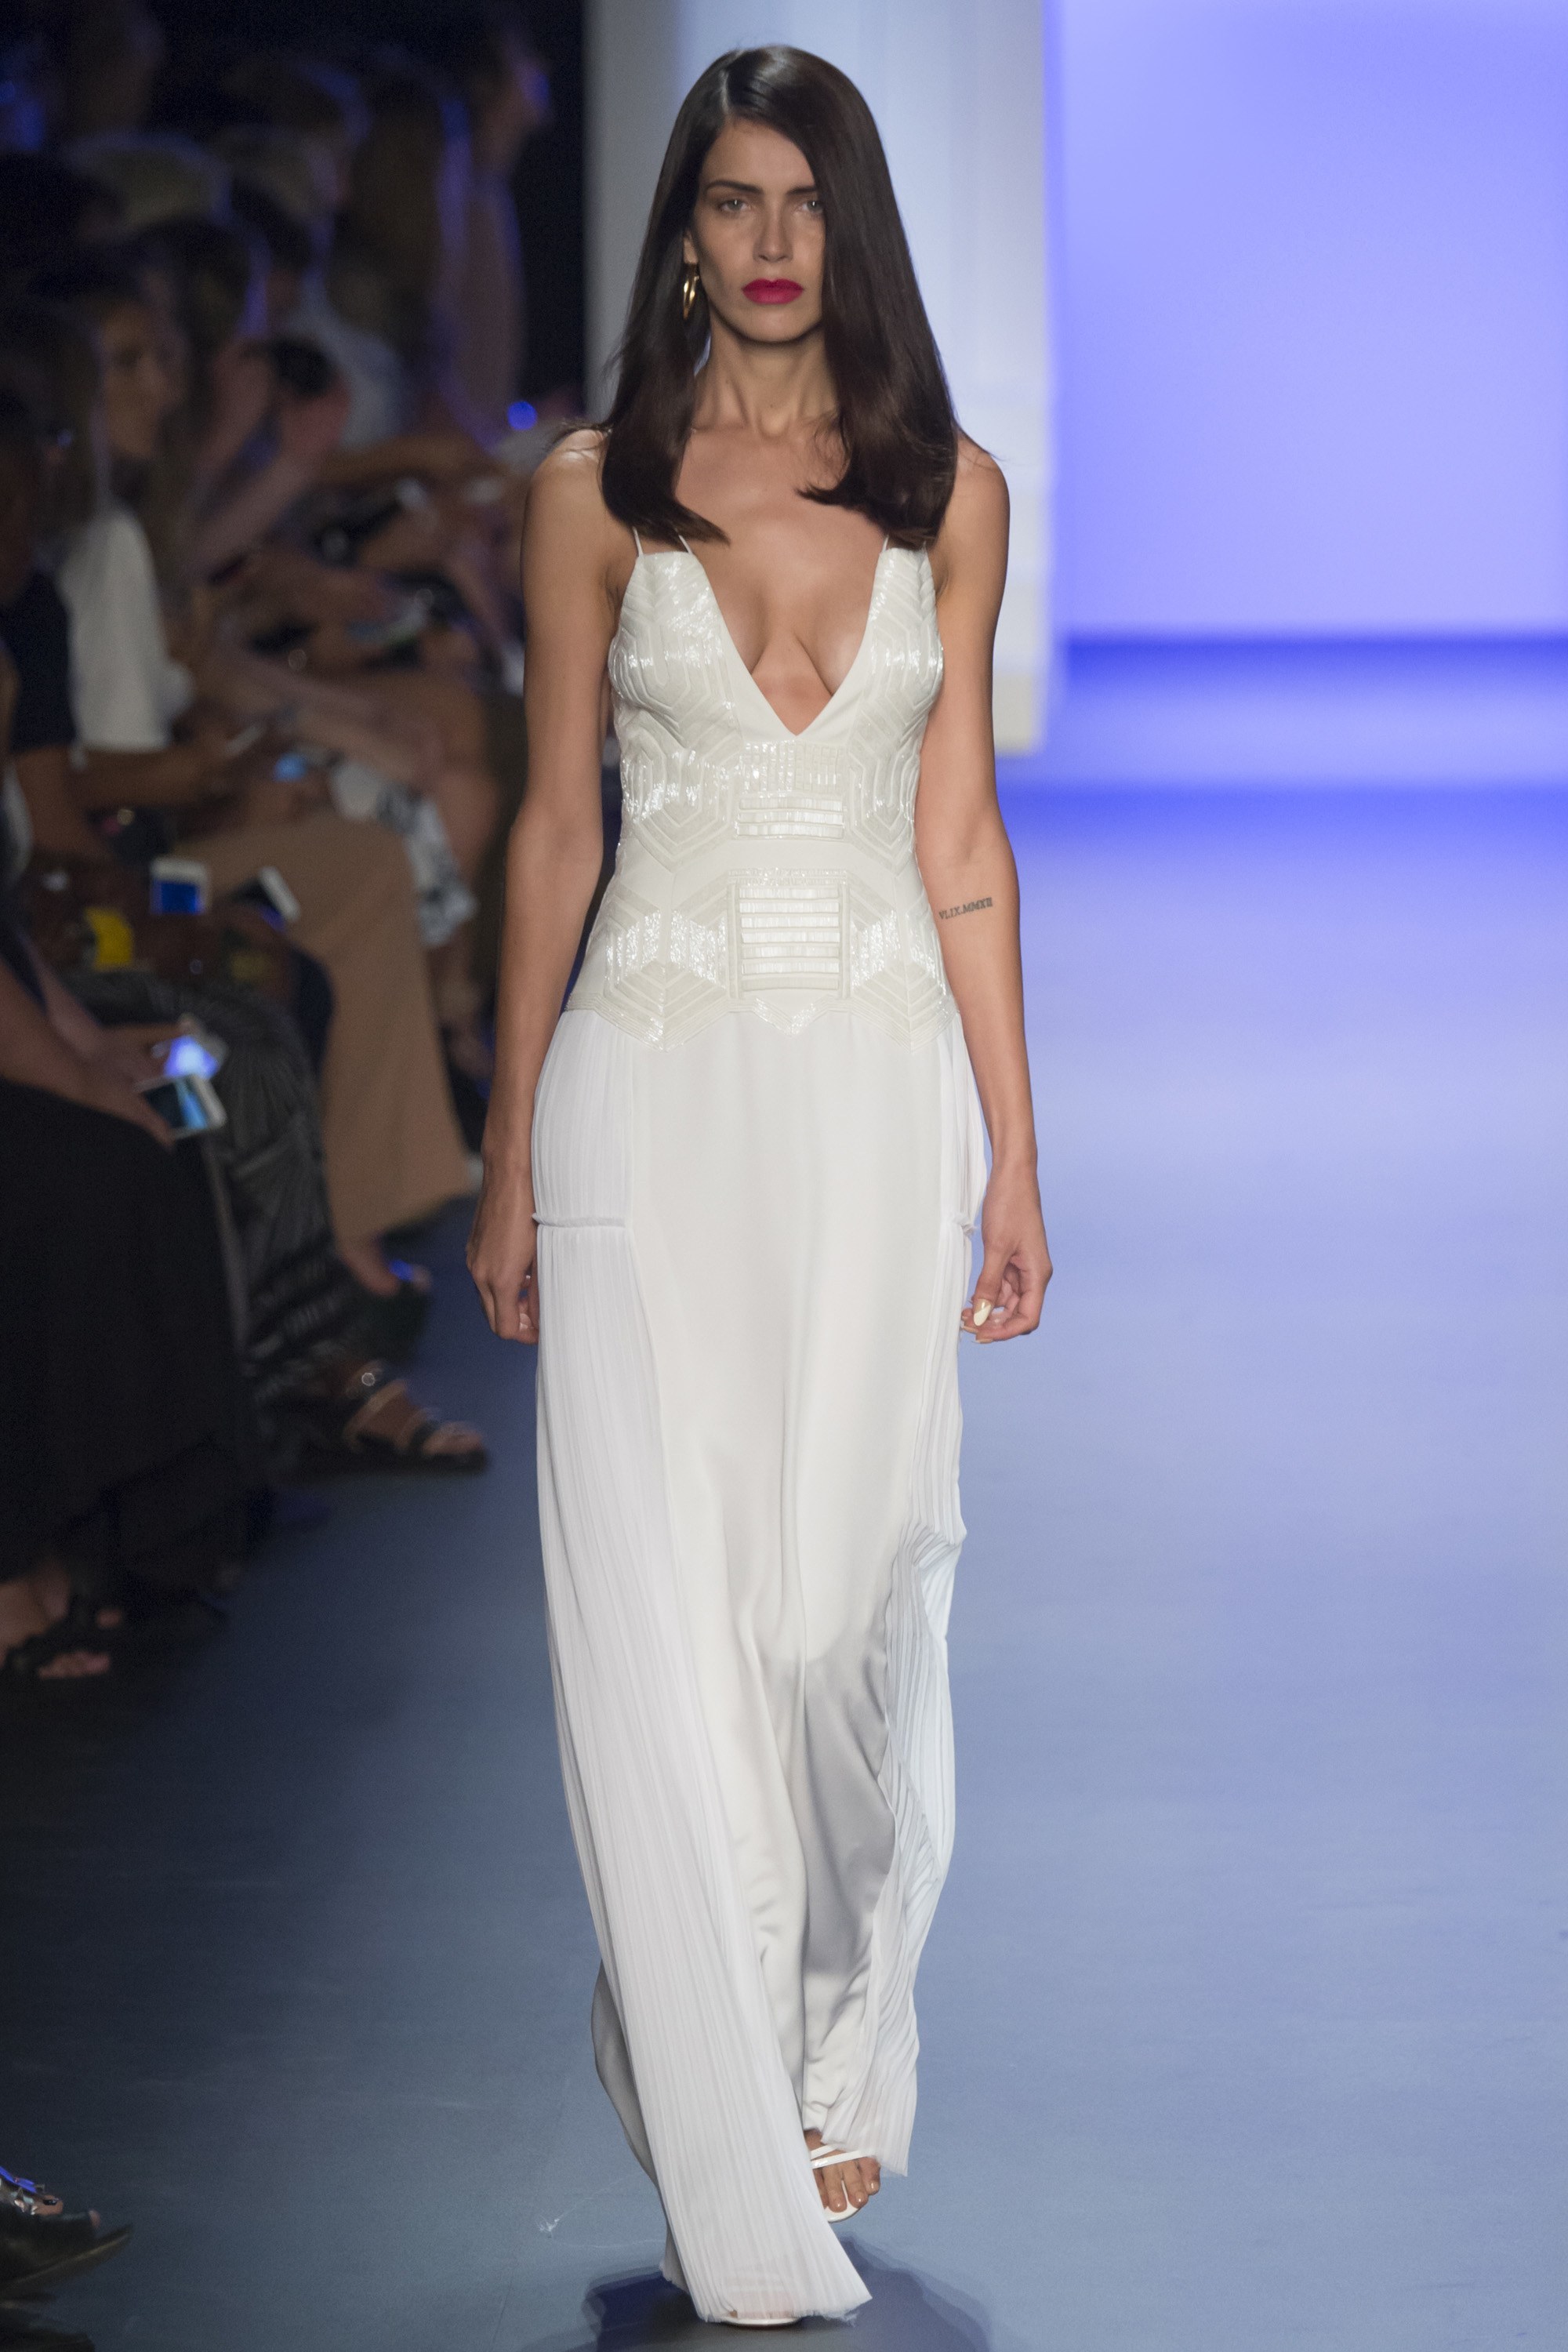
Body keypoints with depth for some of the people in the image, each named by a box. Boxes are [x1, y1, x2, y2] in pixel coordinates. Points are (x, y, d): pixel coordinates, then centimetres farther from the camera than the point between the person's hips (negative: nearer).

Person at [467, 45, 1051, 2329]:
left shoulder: (949, 493, 6)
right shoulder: (597, 492, 3)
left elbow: (961, 836, 7)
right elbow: (553, 827, 5)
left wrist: (1013, 1153, 4)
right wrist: (512, 1162, 3)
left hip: (882, 1085, 1)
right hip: (659, 1080, -1)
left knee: (854, 1603, -1)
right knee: (666, 1609, -4)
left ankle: (843, 2067, 23)